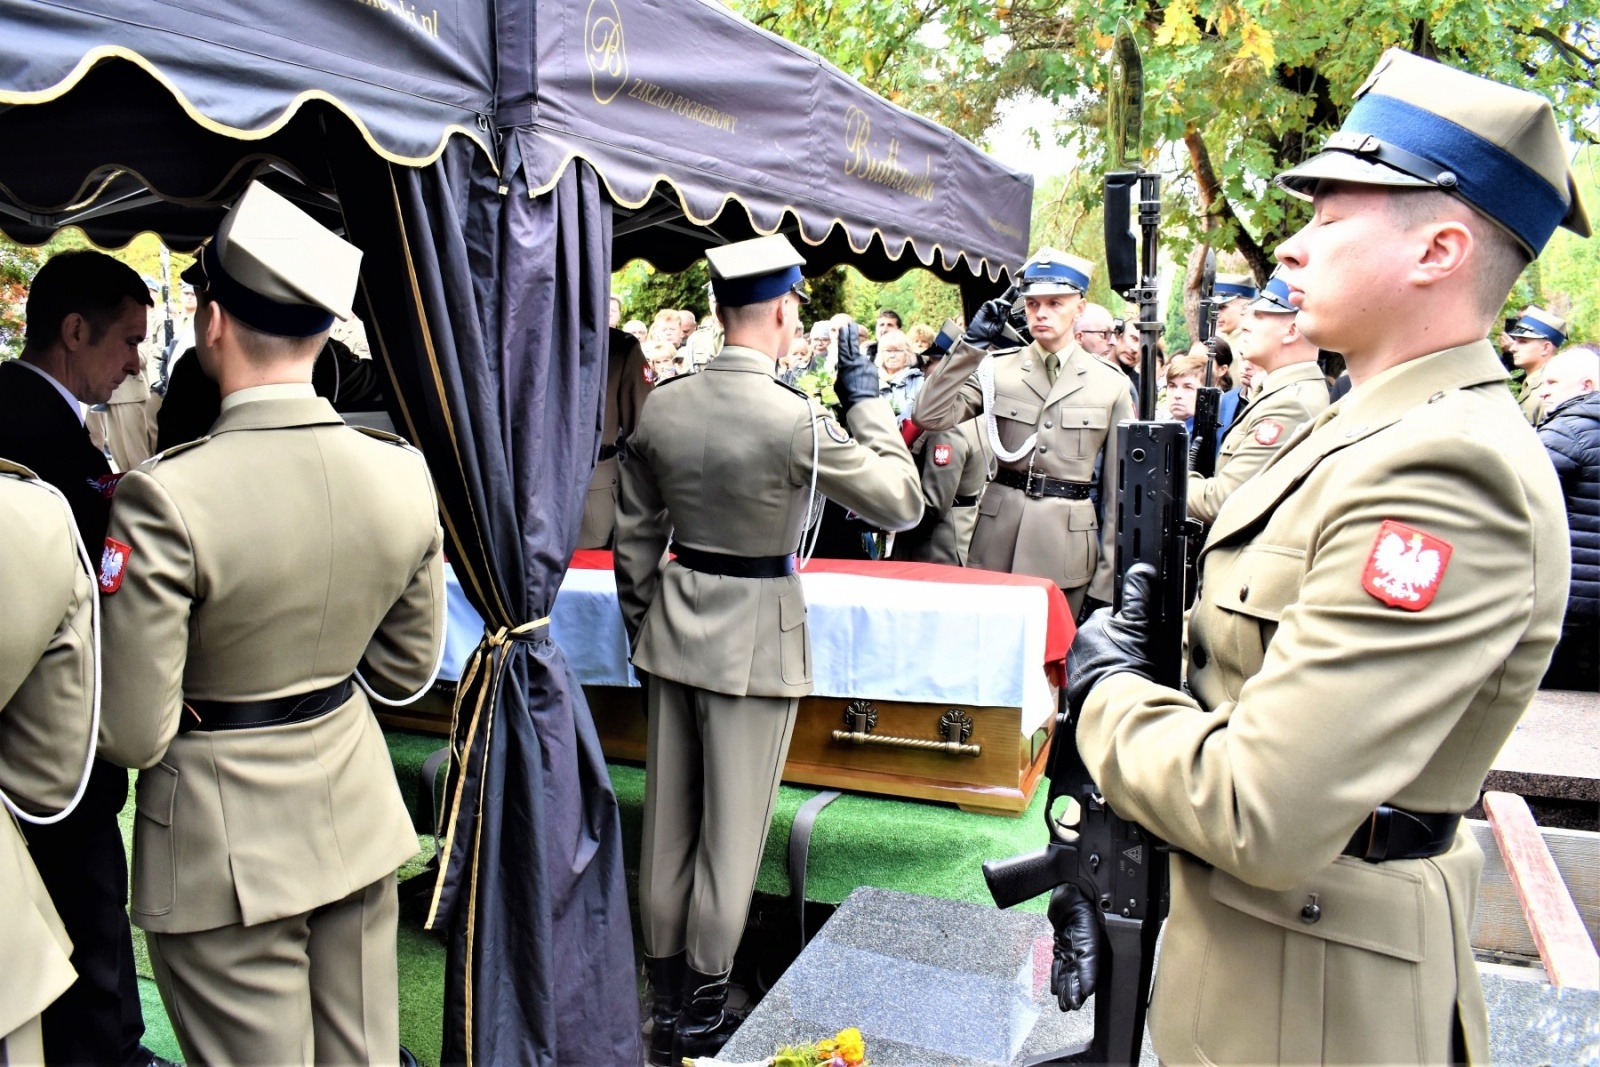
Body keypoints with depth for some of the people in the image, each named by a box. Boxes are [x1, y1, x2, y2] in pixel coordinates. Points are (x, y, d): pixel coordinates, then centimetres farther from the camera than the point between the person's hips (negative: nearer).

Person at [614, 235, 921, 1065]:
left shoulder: (661, 406, -2)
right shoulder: (796, 420, -19)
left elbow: (635, 536, 6)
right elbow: (903, 502, -9)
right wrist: (865, 399, -2)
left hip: (674, 624, 6)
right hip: (756, 635, -5)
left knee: (668, 817, 17)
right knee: (731, 830, 9)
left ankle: (663, 990, 33)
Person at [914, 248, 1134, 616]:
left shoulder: (1111, 385, 3)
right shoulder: (997, 369, 3)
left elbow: (1118, 490, 4)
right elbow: (930, 416, -11)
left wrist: (1108, 579, 2)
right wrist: (972, 342, -12)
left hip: (1067, 549, 0)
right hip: (998, 541, 0)